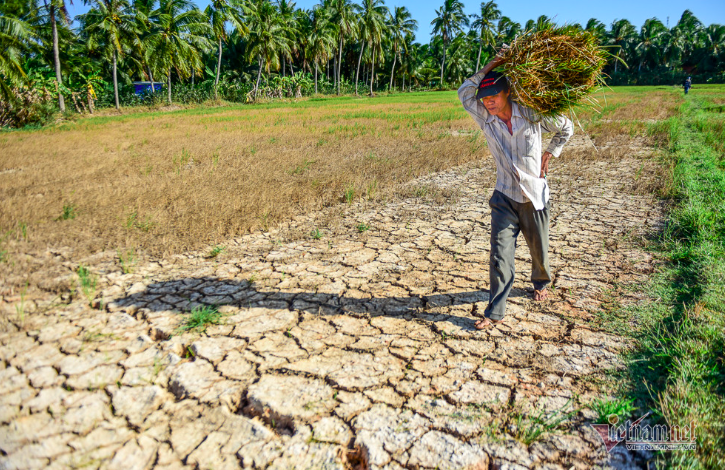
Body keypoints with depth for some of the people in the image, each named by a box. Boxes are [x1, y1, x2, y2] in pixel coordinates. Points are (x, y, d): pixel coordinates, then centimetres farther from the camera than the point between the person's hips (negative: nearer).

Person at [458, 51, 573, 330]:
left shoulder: (532, 115, -8)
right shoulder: (485, 118, -4)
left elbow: (566, 128, 9)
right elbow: (464, 92, -5)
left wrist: (549, 154, 4)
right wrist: (489, 66, -7)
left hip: (534, 195, 0)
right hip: (504, 197, 0)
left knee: (539, 250, 16)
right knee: (500, 255, -6)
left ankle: (541, 283, 48)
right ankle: (495, 312, 2)